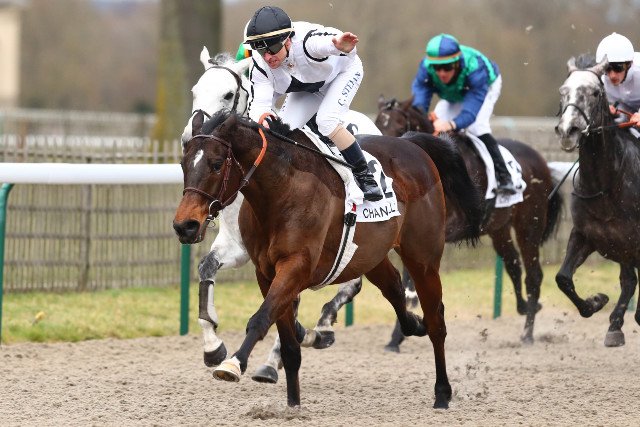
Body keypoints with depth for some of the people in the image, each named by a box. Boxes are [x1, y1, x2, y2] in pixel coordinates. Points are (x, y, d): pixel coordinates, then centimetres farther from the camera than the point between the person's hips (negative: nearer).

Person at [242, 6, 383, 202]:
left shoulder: (306, 40, -45)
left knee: (326, 121, -27)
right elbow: (260, 103, -33)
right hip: (306, 88, 5)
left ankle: (364, 176, -13)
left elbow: (329, 42, -66)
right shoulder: (260, 66, -30)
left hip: (343, 72, -5)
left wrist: (342, 45, -91)